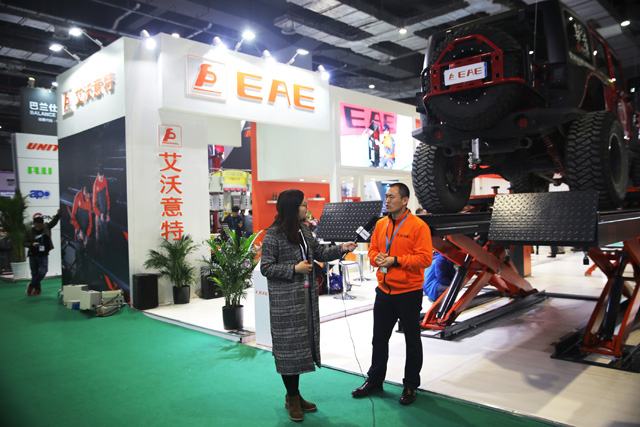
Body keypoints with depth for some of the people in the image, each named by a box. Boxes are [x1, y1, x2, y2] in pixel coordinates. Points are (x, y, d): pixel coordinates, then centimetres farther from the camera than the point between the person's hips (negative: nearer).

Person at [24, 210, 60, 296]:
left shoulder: (46, 228, -1)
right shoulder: (29, 231, -3)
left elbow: (54, 221, -7)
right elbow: (25, 243, 0)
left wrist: (58, 214, -25)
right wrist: (32, 244, -20)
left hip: (44, 256, 0)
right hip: (33, 256, 0)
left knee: (42, 272, -12)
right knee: (34, 273, 8)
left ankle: (31, 286, 11)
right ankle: (37, 289, 25)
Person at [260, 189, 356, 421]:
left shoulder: (303, 231, 10)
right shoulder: (273, 235, -13)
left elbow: (320, 252, 18)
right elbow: (266, 267, -12)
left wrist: (341, 248, 5)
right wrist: (295, 269, -18)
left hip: (306, 297, 8)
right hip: (286, 300, -8)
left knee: (303, 344, 13)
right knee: (289, 346, 1)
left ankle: (294, 394, 28)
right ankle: (292, 398, 18)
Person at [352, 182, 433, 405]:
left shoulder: (418, 226, -13)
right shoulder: (381, 224, 7)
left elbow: (425, 258, -18)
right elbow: (372, 250, 14)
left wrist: (395, 260, -21)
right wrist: (377, 258, -8)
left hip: (409, 292, -6)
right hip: (384, 290, 6)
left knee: (412, 340, 11)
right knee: (379, 338, 16)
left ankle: (411, 385, 27)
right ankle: (374, 380, 31)